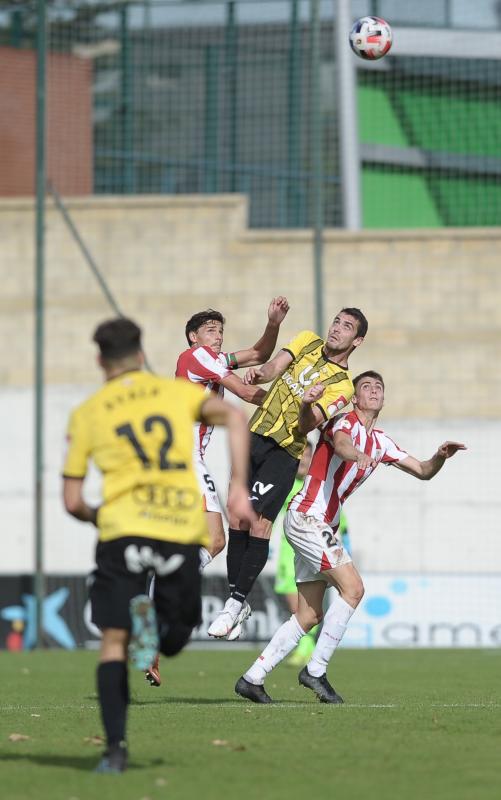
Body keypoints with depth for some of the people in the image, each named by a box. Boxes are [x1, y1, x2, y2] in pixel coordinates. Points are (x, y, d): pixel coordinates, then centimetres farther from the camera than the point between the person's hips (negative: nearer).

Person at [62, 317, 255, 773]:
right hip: (183, 531, 1)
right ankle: (157, 629, -21)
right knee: (175, 641, 16)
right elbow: (234, 417, -2)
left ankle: (116, 748, -12)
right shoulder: (177, 392, 16)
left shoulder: (87, 414, 13)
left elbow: (72, 501, 11)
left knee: (113, 641, 3)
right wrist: (239, 487, -3)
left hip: (123, 530, -1)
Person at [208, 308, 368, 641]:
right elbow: (275, 366, -4)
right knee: (238, 520, -1)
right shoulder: (308, 341, 10)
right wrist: (260, 373, -25)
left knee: (259, 525, -14)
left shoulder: (342, 385, -3)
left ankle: (237, 601, -6)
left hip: (284, 452, -4)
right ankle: (236, 600, 8)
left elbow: (306, 426, -14)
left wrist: (309, 406, -34)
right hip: (255, 437, 4)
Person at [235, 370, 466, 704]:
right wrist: (357, 455, -55)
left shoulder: (380, 441, 18)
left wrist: (440, 457, -4)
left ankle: (253, 679, 9)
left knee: (310, 616, 7)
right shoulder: (346, 422, -7)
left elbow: (423, 471, 18)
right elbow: (341, 445, -31)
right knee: (352, 588, -19)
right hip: (307, 516, -9)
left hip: (322, 526, 9)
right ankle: (316, 670, -15)